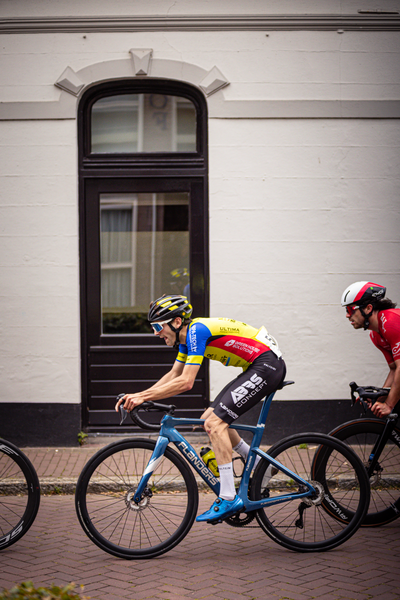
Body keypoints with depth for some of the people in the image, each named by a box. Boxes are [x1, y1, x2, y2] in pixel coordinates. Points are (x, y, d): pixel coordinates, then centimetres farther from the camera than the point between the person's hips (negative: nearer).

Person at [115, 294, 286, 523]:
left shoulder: (197, 330, -19)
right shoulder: (187, 335, 11)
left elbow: (186, 382, -24)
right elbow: (173, 375, 20)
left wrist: (143, 396, -20)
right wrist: (138, 396, 9)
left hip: (268, 365, -10)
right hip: (256, 368, 10)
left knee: (215, 422, -16)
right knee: (209, 420, 10)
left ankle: (228, 499, -16)